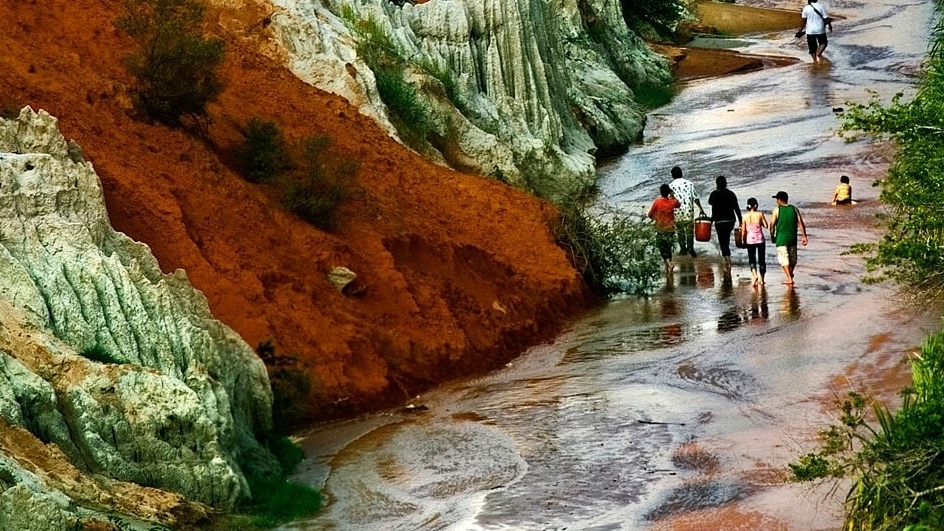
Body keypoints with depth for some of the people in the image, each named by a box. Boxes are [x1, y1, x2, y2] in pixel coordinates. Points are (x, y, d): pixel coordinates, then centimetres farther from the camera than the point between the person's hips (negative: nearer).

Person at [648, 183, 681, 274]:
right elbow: (678, 205, 21)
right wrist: (672, 196, 14)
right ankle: (667, 268, 19)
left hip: (660, 229, -3)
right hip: (670, 228, 3)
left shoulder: (657, 202, -12)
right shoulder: (673, 202, -4)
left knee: (663, 249, -1)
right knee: (668, 248, 16)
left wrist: (654, 218, 16)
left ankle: (669, 264, -23)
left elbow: (650, 215, -5)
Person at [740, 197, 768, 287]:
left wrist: (743, 240, 12)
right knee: (761, 259, 12)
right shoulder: (760, 214, -9)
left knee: (751, 259, 8)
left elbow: (743, 230, 0)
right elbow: (766, 226, -5)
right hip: (760, 239, -1)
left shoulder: (745, 216, -5)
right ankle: (761, 279, 15)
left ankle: (754, 274, -17)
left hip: (750, 240, 1)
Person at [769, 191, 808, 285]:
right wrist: (804, 237, 1)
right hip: (792, 238, 4)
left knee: (784, 259, 2)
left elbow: (772, 225, -7)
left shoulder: (776, 210, -8)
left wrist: (772, 236, 6)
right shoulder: (794, 209, 2)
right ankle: (790, 275, 36)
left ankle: (789, 278, -5)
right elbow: (800, 223, -2)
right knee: (793, 259, 19)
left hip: (781, 239, -4)